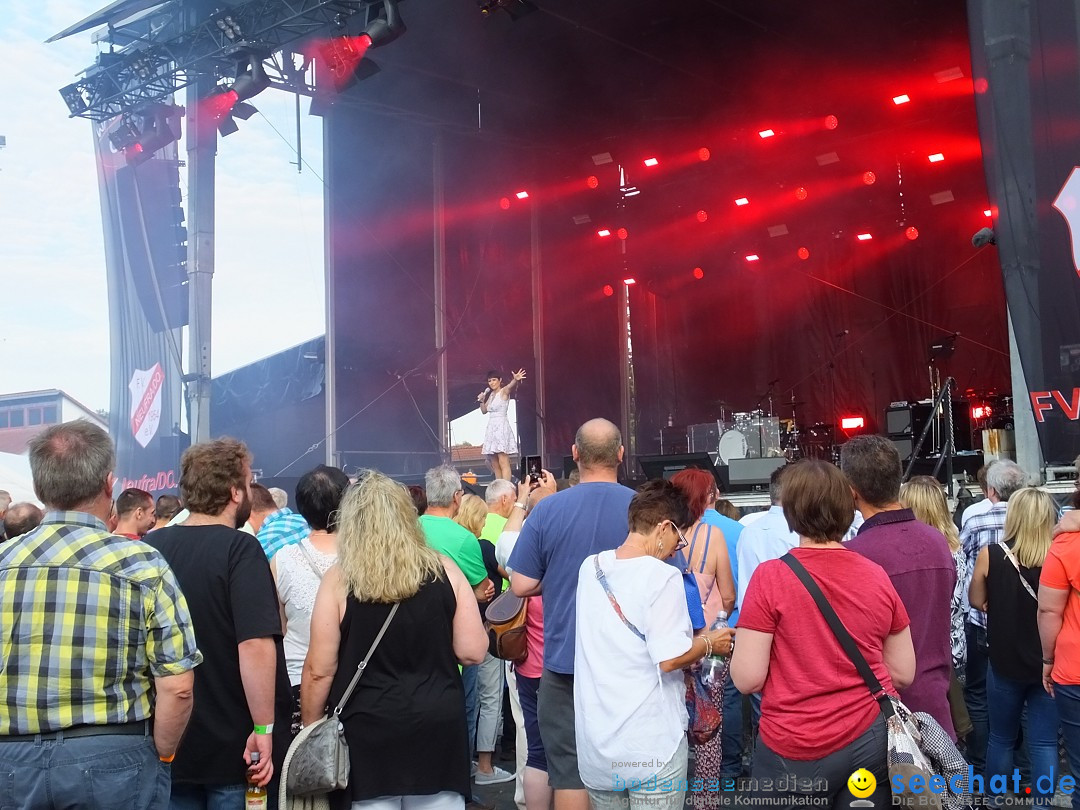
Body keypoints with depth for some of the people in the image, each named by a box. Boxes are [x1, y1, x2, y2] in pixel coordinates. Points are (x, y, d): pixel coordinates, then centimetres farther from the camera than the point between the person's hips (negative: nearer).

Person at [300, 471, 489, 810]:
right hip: (437, 725, 2)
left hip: (368, 729, -2)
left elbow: (319, 670, -6)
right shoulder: (444, 570, -2)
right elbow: (473, 652, -2)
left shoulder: (338, 581, -8)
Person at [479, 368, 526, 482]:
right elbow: (484, 410, 25)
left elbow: (511, 386, -27)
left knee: (503, 463, -15)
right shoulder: (491, 394, 17)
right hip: (491, 429, 8)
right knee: (495, 465, 5)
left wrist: (516, 379, -49)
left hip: (502, 428, -8)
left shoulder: (504, 391, -5)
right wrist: (481, 400, 6)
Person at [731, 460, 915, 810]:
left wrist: (740, 645, 6)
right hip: (874, 739, 3)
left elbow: (747, 679, -13)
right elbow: (903, 673, 6)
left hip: (796, 751, -3)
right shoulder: (877, 576, -1)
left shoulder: (770, 577, -13)